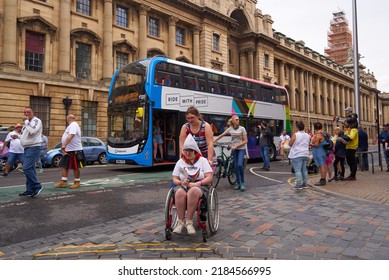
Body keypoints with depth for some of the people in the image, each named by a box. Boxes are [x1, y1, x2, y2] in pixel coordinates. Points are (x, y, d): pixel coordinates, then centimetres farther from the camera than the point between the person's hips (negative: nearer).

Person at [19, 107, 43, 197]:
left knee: (26, 168, -17)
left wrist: (26, 121, -14)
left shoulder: (37, 121, -6)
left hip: (33, 147, -9)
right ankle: (30, 190, 12)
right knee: (30, 169, 9)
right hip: (27, 148, 9)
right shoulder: (28, 123, 20)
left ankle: (37, 186, -8)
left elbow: (32, 131, -23)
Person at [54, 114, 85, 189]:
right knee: (64, 166, 8)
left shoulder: (73, 125, -14)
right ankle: (63, 182, 12)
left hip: (74, 150, -10)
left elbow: (70, 136, -29)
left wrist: (64, 145, -37)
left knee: (75, 167, -1)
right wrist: (65, 145, 21)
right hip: (68, 150, 10)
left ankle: (77, 182, 8)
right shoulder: (72, 125, 20)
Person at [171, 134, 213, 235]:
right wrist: (181, 182, -11)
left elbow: (209, 178, 1)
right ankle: (180, 222, -28)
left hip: (199, 186, -2)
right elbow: (175, 179, 13)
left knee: (193, 191, -40)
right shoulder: (180, 162, 17)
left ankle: (189, 222, -32)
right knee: (180, 192, -36)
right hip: (183, 185, 2)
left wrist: (197, 183, -15)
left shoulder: (202, 160, 10)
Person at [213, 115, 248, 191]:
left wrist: (236, 146, -14)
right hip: (234, 149, 3)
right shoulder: (230, 129, 4)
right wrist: (212, 141, 0)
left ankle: (242, 182, -5)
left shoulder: (242, 129, -4)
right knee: (236, 166, 4)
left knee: (240, 165, -18)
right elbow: (220, 136, 6)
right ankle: (238, 183, 14)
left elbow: (245, 141, -5)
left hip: (241, 148, -3)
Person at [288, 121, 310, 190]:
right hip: (305, 154, 7)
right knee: (304, 169, 13)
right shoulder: (308, 135, 9)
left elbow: (290, 144, -8)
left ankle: (299, 184, -9)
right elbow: (308, 144, 18)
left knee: (297, 170, -6)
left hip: (297, 155, -7)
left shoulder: (295, 135, -13)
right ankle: (305, 184, 17)